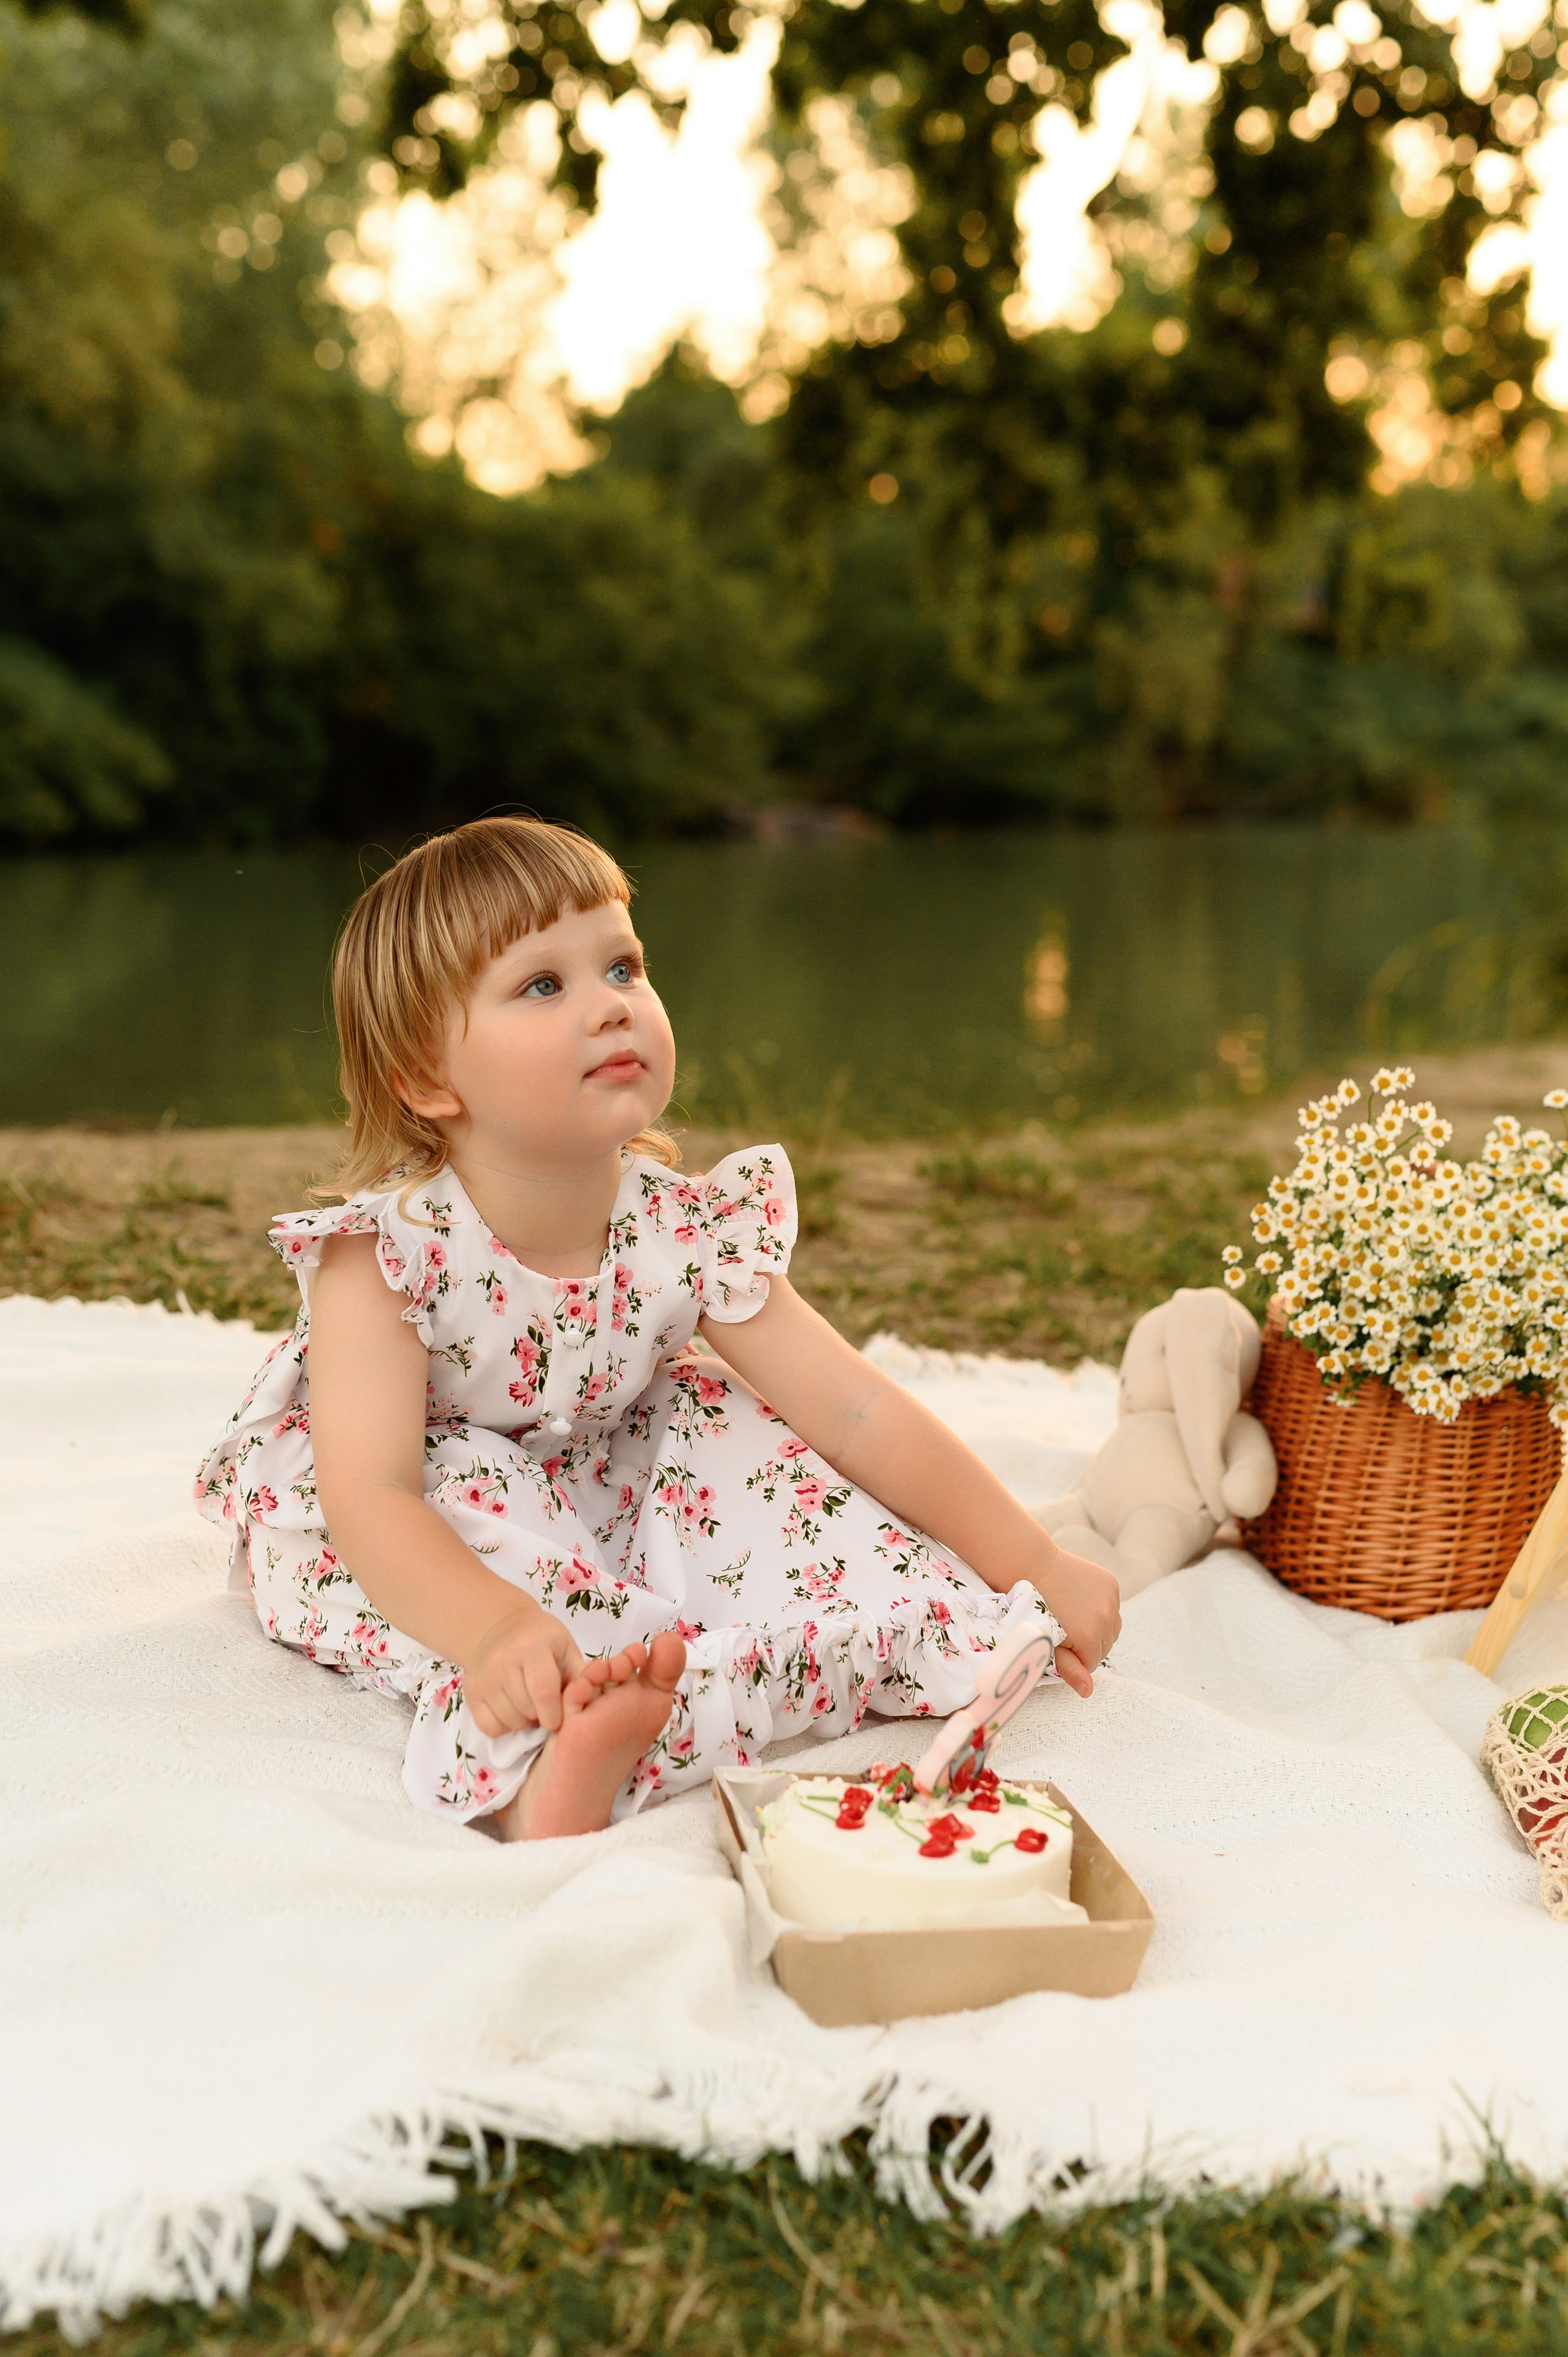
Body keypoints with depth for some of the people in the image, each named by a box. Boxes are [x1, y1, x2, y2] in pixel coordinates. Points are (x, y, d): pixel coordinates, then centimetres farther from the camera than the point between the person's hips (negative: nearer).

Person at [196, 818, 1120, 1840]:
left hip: (591, 1502, 4)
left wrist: (1034, 1564, -23)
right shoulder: (383, 1254, -29)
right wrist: (494, 1627, -58)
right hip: (422, 1540, -4)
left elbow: (858, 1410, -18)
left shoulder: (691, 1229, -18)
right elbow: (372, 1500, -39)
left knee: (720, 1426, -16)